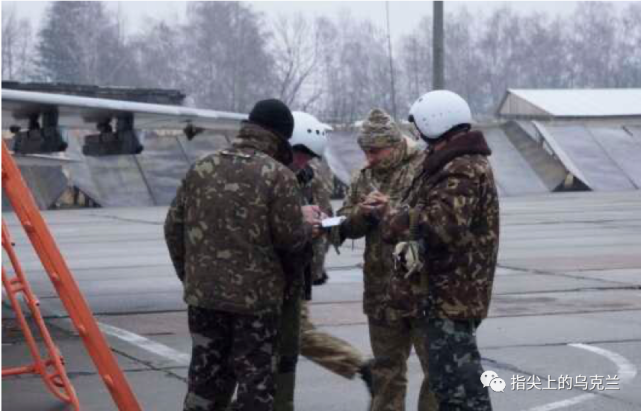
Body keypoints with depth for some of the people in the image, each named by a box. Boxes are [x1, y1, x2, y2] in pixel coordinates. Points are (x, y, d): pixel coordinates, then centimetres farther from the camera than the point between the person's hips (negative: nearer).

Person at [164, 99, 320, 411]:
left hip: (203, 292, 5)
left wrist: (188, 273, 21)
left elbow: (174, 227, 10)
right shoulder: (277, 175, -10)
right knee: (255, 377, 4)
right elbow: (291, 239, -13)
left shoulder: (202, 168, 6)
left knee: (207, 372, 15)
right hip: (256, 295, -5)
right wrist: (306, 224, 9)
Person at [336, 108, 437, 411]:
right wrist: (362, 213, -10)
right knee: (386, 369, 14)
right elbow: (345, 226, 11)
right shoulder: (364, 178, 13)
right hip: (382, 290, 6)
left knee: (436, 366, -2)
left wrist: (394, 209, -19)